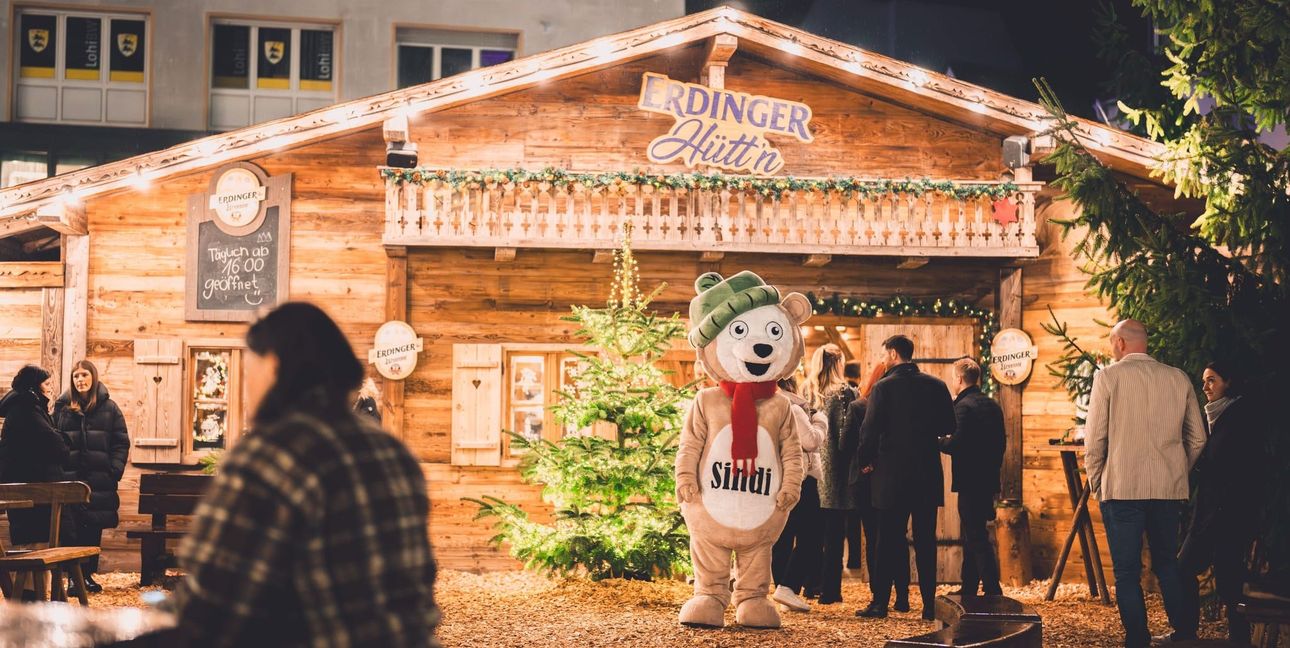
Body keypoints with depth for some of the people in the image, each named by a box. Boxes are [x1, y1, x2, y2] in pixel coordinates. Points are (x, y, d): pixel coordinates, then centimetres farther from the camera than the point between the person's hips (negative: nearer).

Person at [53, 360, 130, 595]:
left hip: (99, 479, 1)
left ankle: (88, 574, 14)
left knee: (94, 529, 5)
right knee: (71, 528, -6)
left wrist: (115, 470, -6)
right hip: (69, 478, -1)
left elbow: (121, 442, 5)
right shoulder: (62, 406, 8)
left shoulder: (109, 408, 7)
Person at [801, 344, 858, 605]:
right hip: (835, 471, -4)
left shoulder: (807, 392, 4)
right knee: (834, 533, 1)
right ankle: (829, 590, 1)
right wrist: (853, 463, -1)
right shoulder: (843, 392, -9)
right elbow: (846, 432, -13)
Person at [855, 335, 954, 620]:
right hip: (928, 474, 3)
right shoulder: (936, 386, 2)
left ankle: (880, 603, 3)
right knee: (926, 541, 8)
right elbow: (949, 427, 6)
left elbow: (869, 430, -9)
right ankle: (930, 604, 7)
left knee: (889, 540, 3)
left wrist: (866, 462, 6)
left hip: (892, 473, -3)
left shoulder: (883, 387, -8)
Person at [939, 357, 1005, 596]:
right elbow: (1001, 441, 16)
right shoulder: (993, 405, 12)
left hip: (970, 481, -9)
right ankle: (968, 589, 23)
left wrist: (939, 441, -4)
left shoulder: (963, 406, -14)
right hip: (988, 480, 9)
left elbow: (956, 444, -23)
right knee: (971, 534, 17)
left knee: (976, 536, -7)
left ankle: (993, 590, -11)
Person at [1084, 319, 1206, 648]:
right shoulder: (1179, 378, 6)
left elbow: (1094, 438, -6)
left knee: (1127, 571, 3)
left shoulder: (1109, 376, -5)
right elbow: (1197, 439, 10)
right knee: (1168, 565, 17)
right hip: (1170, 489, 4)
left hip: (1122, 487, -4)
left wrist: (1096, 483, 7)